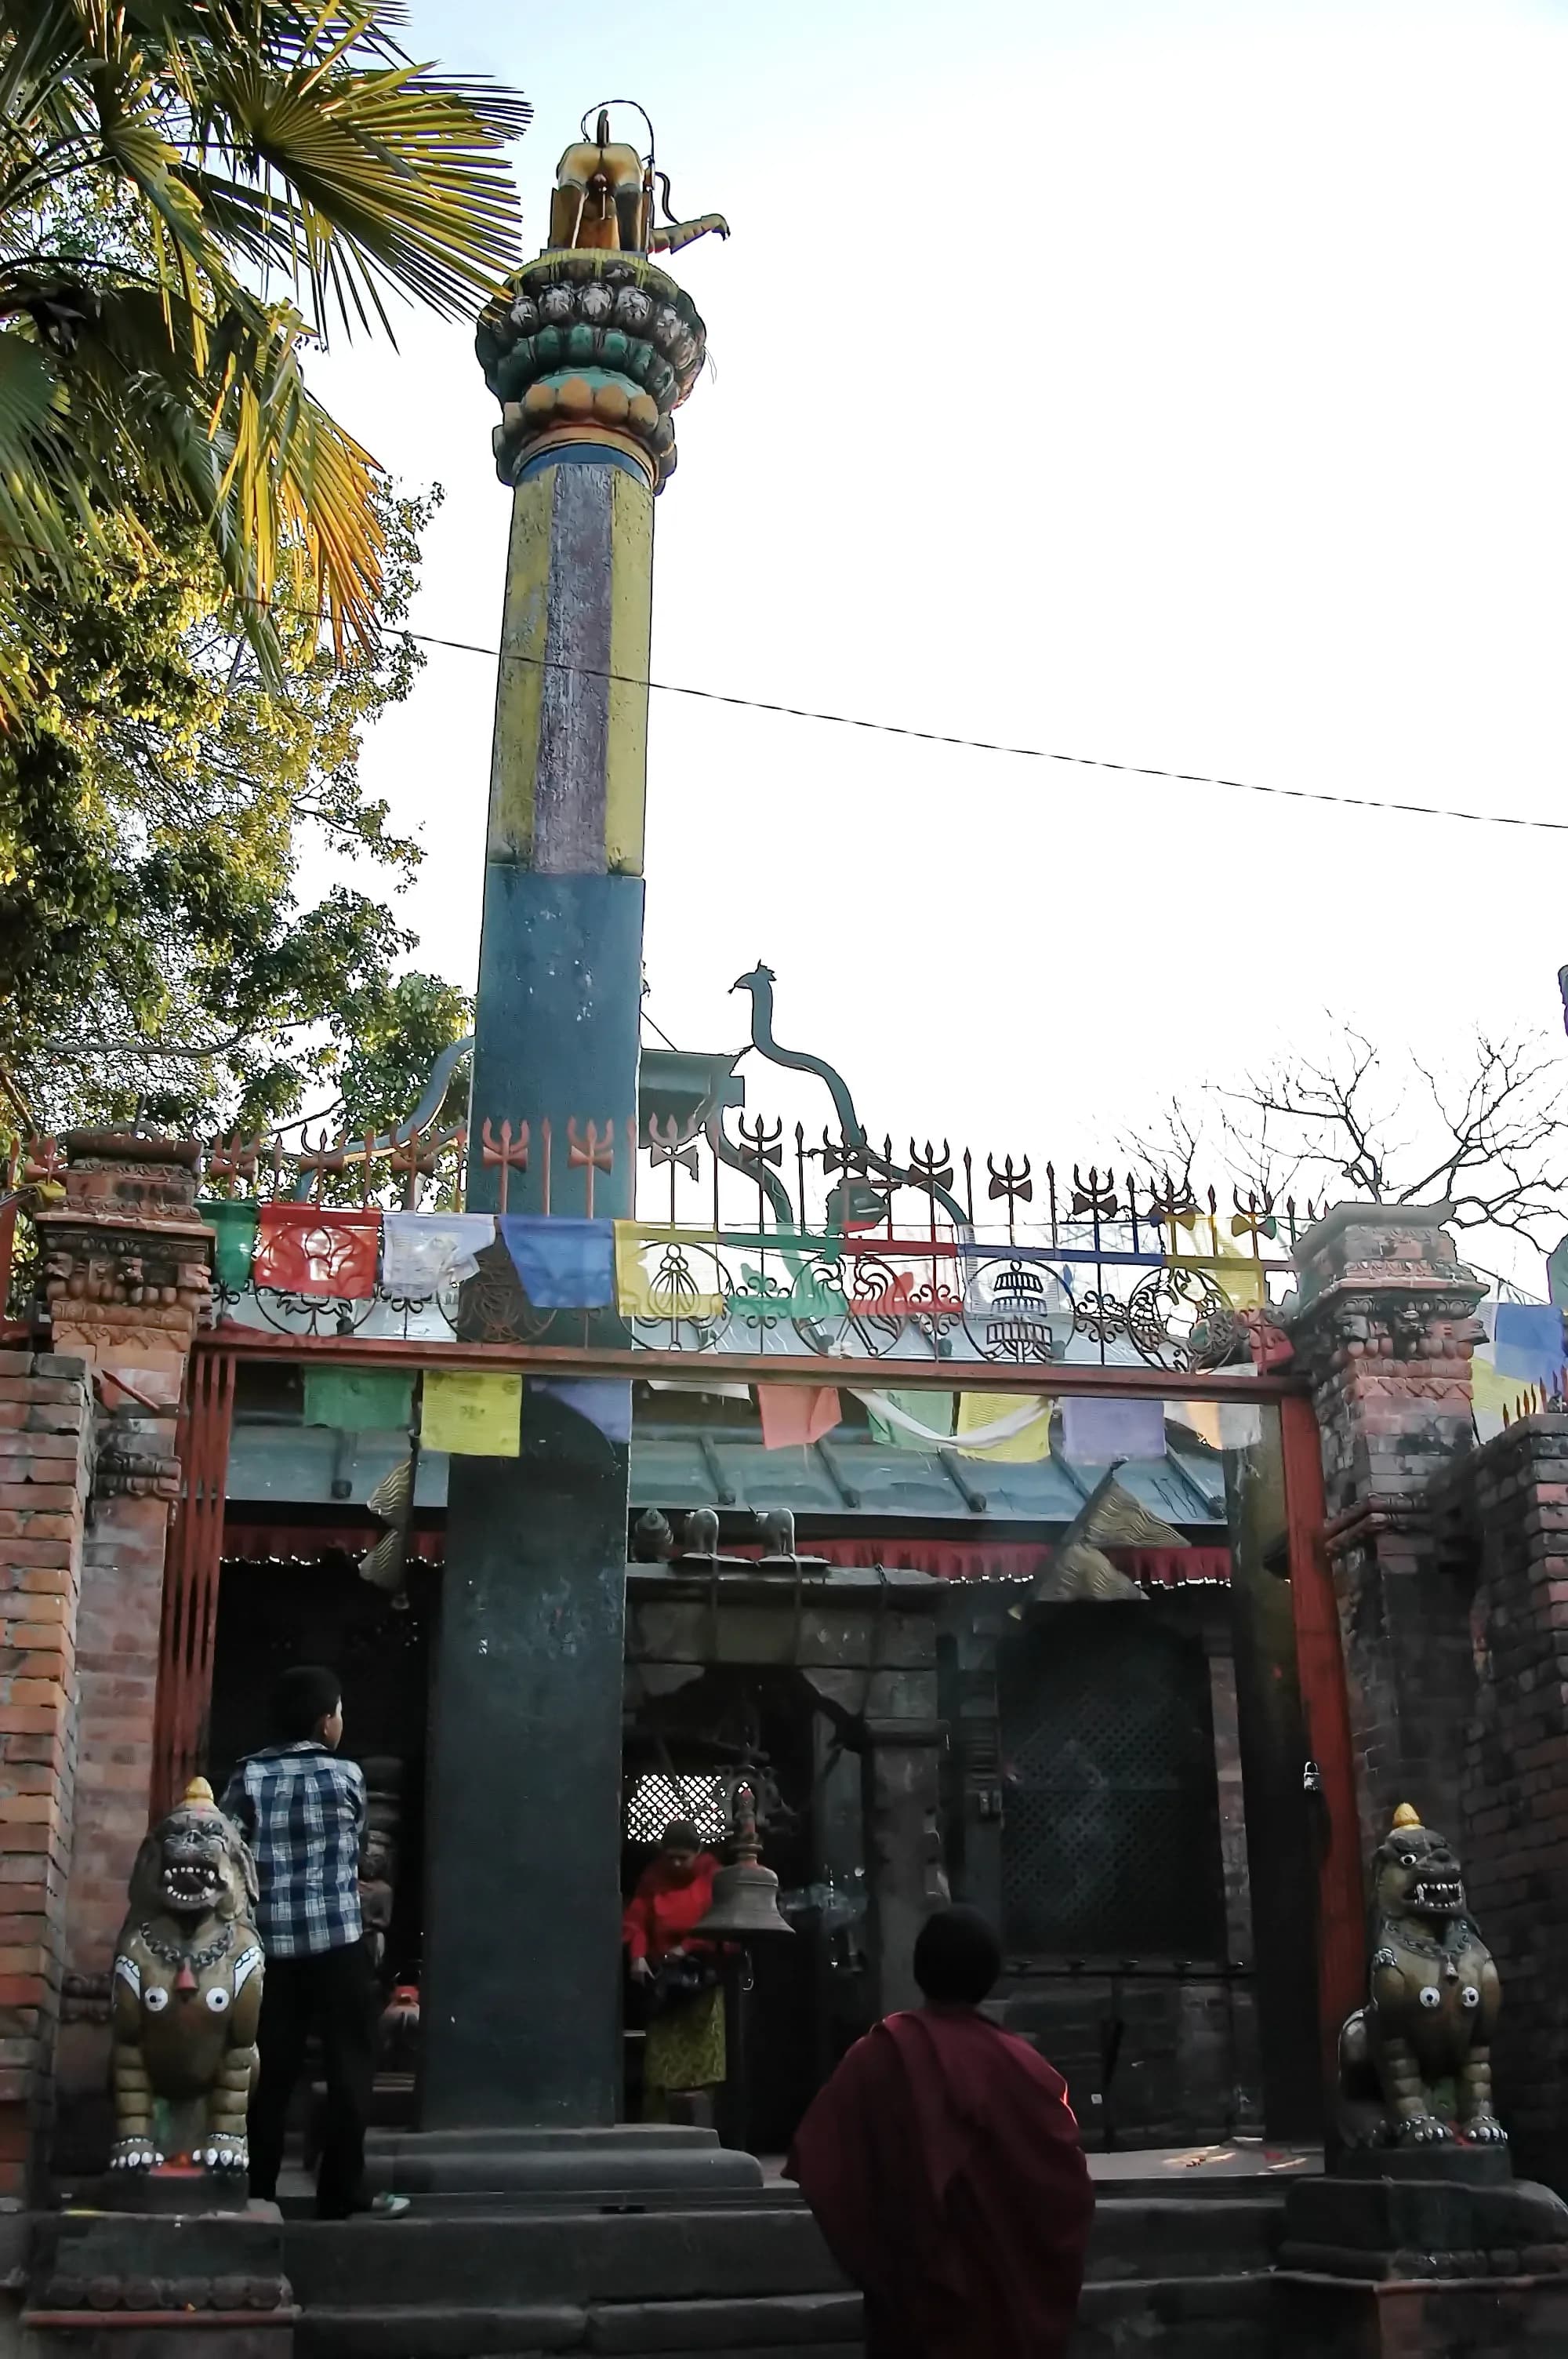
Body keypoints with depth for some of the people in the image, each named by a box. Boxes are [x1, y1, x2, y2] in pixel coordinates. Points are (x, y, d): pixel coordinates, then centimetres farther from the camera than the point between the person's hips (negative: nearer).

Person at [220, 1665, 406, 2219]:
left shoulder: (249, 1776, 1)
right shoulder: (345, 1775, -1)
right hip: (337, 1941, -3)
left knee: (270, 2072, 10)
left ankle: (256, 2193, 13)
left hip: (270, 1944, 3)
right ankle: (341, 2195, 7)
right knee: (350, 2069, 6)